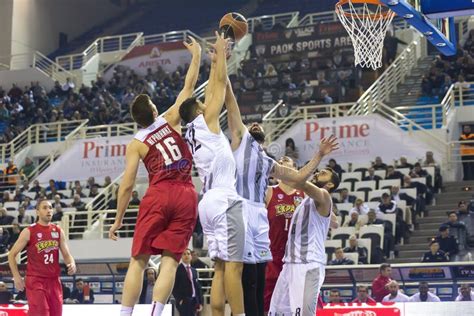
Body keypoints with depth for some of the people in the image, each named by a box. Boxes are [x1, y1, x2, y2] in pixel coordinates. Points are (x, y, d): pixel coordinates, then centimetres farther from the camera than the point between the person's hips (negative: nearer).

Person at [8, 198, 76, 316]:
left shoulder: (58, 231, 7)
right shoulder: (29, 232, -6)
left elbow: (66, 254, 11)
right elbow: (12, 254, -1)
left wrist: (72, 264, -12)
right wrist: (17, 277, -8)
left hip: (54, 280, 5)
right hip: (35, 280, -5)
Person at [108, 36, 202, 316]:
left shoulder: (136, 144, 5)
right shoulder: (171, 120, 9)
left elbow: (127, 185, 1)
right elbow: (189, 86, 16)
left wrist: (118, 220, 10)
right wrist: (197, 55, 29)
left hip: (158, 196, -1)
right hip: (186, 196, 2)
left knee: (139, 261, 3)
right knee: (170, 261, -3)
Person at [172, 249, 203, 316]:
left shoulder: (194, 271, 18)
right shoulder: (177, 270, -2)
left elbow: (198, 287, 16)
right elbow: (174, 287, -6)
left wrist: (200, 302, 9)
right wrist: (179, 299, -14)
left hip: (194, 301, 6)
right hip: (183, 301, -6)